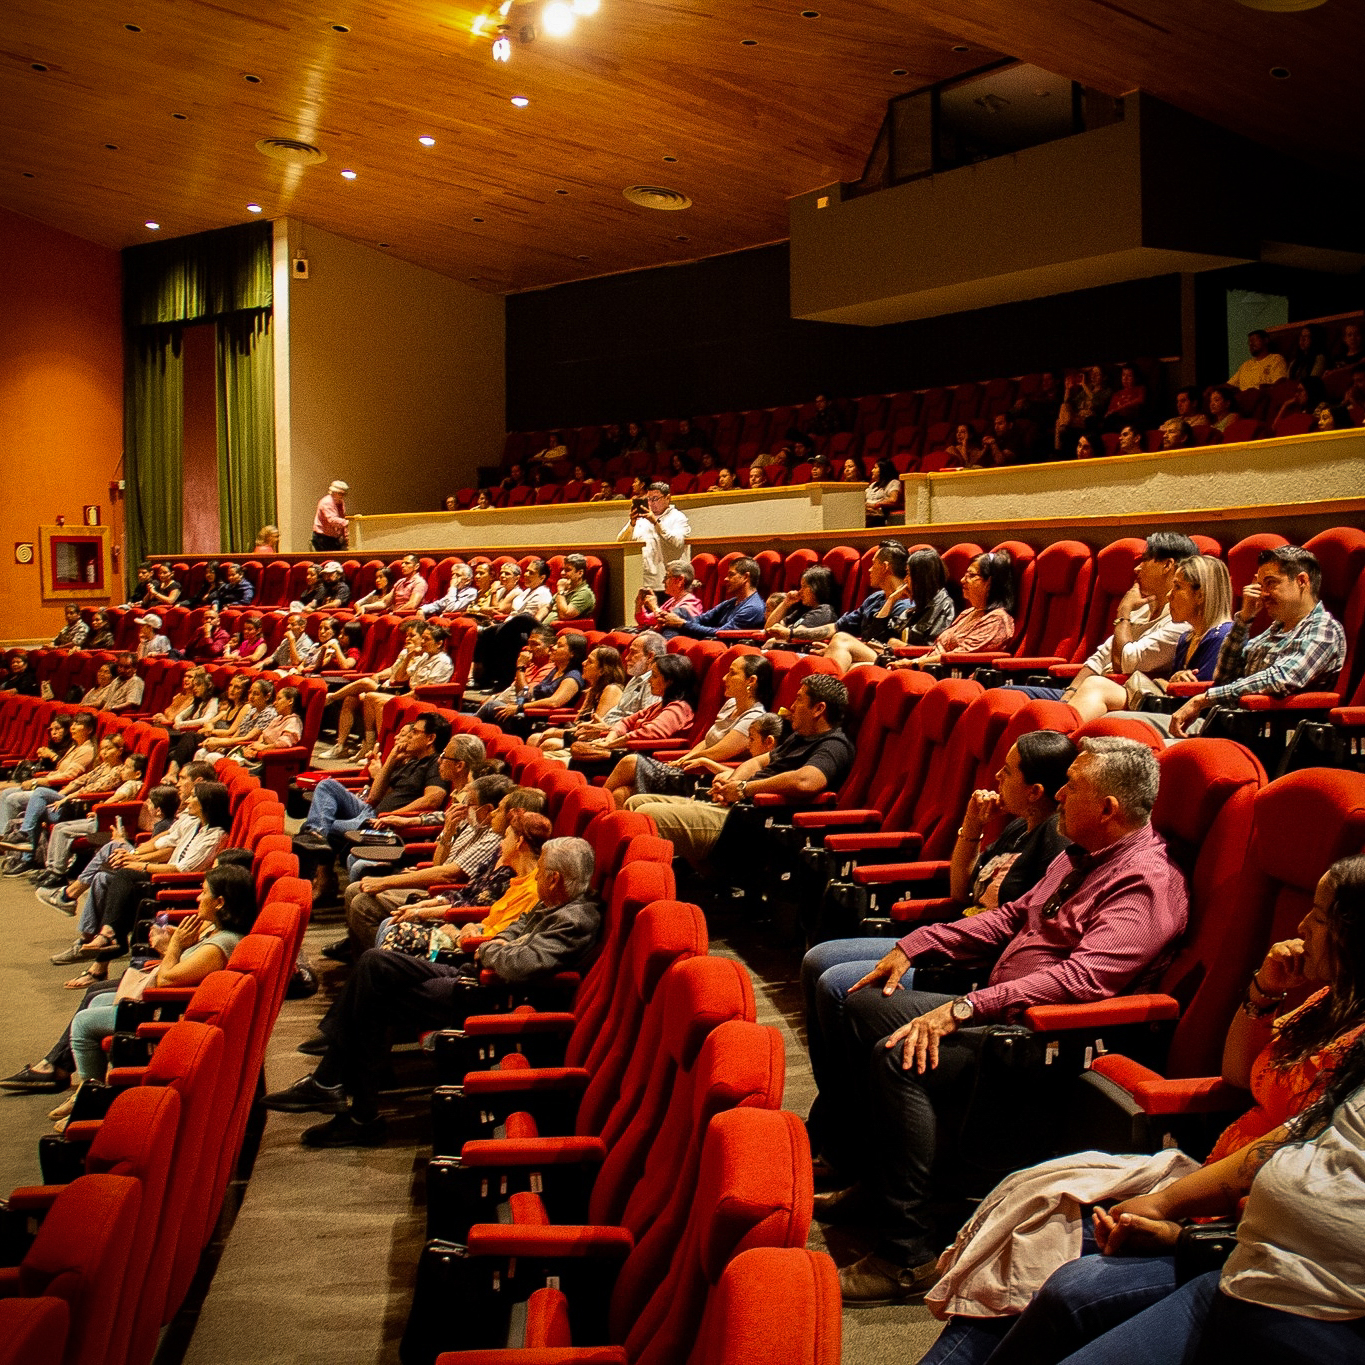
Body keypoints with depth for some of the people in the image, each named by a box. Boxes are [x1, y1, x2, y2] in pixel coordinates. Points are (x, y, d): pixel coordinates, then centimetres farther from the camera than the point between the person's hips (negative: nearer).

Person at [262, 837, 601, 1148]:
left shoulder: (576, 920, -21)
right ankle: (328, 1081, -2)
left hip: (481, 997, -11)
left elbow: (523, 965, -33)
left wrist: (490, 951, -12)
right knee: (374, 963, -1)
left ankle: (362, 1117, 2)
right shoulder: (552, 905, 10)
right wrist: (500, 940, 7)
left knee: (372, 1001, -10)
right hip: (468, 971, 11)